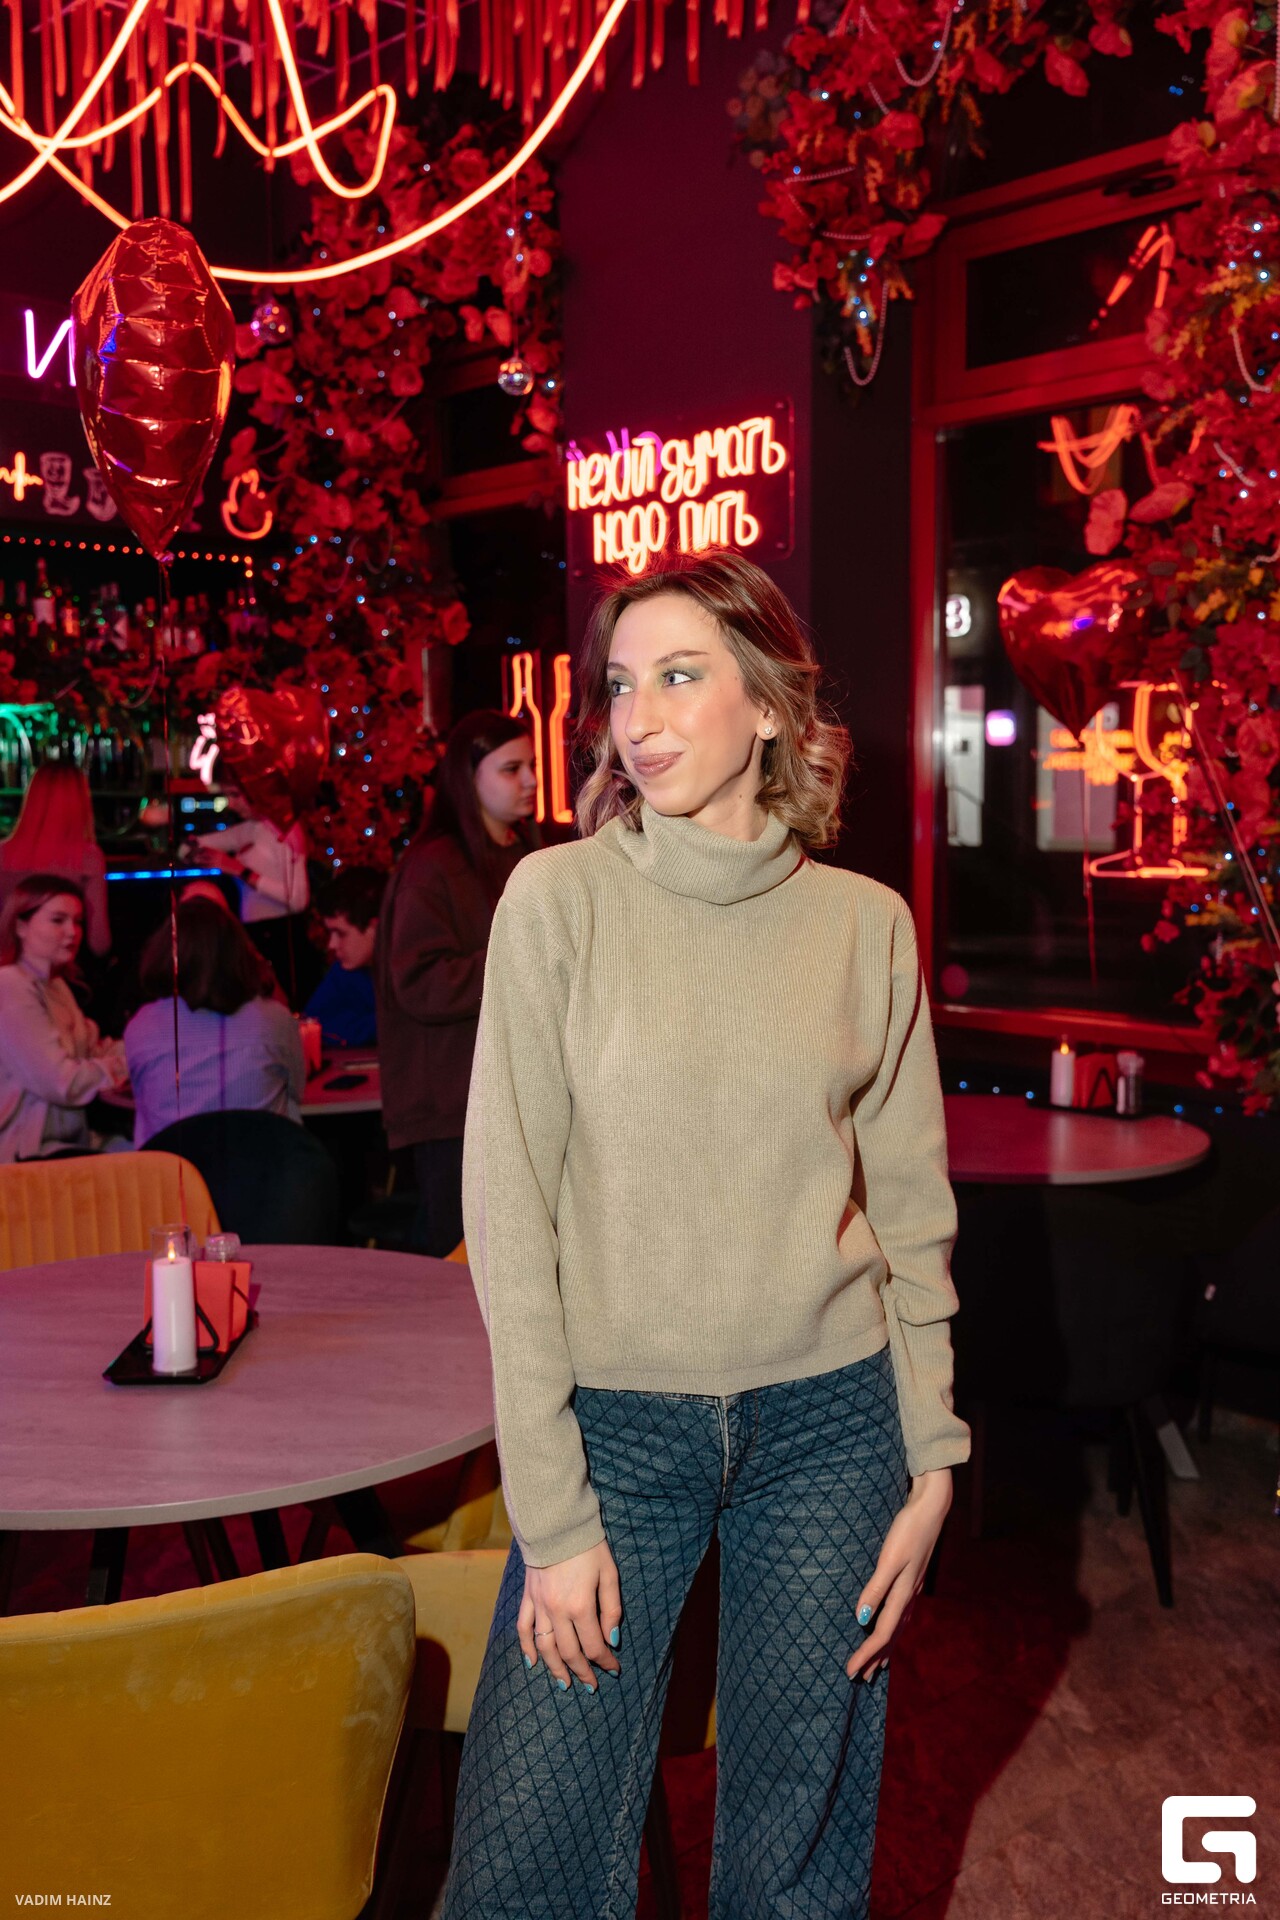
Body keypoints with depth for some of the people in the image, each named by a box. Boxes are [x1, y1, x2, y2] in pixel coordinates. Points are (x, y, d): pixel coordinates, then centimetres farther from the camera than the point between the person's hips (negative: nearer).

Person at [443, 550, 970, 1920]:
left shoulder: (867, 922, -1)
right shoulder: (558, 897, -8)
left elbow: (910, 1204, 5)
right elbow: (508, 1207, -8)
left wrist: (929, 1459, 3)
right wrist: (552, 1512, -9)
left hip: (829, 1420, 2)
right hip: (617, 1423, -1)